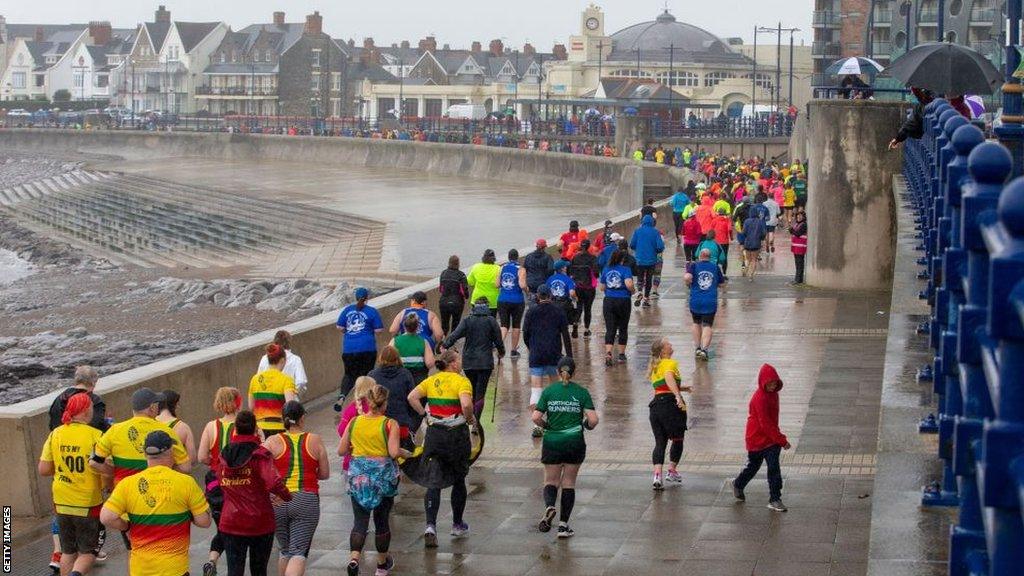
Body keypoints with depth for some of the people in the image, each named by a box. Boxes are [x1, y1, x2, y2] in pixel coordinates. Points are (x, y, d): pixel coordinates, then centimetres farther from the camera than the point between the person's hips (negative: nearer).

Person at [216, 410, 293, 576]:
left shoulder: (223, 456, 2)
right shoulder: (260, 455, -12)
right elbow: (273, 483, -25)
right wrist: (288, 496, -10)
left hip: (231, 523, 2)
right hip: (260, 523, -2)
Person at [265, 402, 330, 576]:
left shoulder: (272, 442, 1)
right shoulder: (315, 441, 2)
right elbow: (325, 474, 6)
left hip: (277, 501, 2)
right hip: (307, 501, -2)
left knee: (285, 550, 19)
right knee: (298, 552, -5)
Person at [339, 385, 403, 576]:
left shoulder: (354, 422, -1)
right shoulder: (390, 425, -11)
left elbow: (341, 451, 2)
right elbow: (394, 453, -20)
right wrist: (402, 451, 2)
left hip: (359, 476, 1)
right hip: (383, 475, -1)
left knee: (360, 520, 1)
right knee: (382, 520, 15)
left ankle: (354, 558, -23)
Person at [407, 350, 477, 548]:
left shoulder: (431, 380, 6)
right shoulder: (462, 381, -9)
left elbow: (412, 397, -4)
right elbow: (466, 404, -25)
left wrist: (424, 414, 4)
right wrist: (471, 419, -7)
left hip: (434, 433, 3)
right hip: (456, 434, -3)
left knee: (433, 482, 4)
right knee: (458, 480, 16)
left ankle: (430, 526, -13)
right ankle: (458, 525, 29)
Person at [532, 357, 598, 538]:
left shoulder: (549, 391, -2)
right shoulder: (581, 392, -3)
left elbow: (536, 417, -9)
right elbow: (593, 419, -11)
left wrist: (546, 426, 10)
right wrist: (587, 426, 11)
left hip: (552, 443, 0)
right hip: (575, 443, 0)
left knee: (551, 481, 11)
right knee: (569, 483, 10)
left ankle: (549, 507, -20)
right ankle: (563, 524, 9)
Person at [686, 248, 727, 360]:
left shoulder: (694, 265, -1)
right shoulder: (715, 267, 5)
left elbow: (687, 278, -18)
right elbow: (722, 281, 14)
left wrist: (689, 283, 3)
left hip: (695, 301, 0)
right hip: (711, 302, 0)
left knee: (696, 323, 21)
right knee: (707, 326, -2)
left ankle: (698, 347, 20)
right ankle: (704, 349, -20)